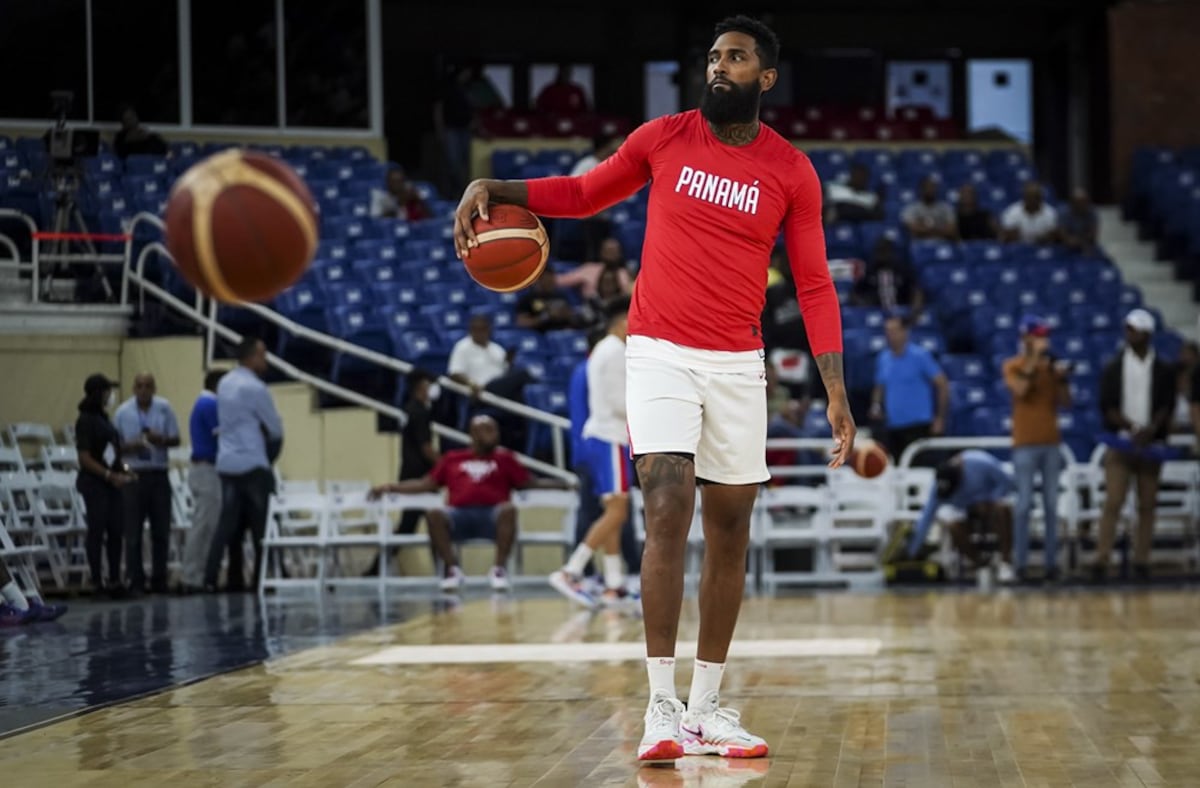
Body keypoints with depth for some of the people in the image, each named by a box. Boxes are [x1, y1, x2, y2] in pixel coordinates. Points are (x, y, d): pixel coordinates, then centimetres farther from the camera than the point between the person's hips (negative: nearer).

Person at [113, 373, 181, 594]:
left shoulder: (164, 409, 2)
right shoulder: (123, 412, 1)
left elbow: (175, 440, 4)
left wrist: (161, 440, -16)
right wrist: (130, 447, -16)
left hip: (159, 475, 1)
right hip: (133, 475, -1)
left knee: (161, 530, 6)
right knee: (133, 532, -2)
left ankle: (159, 580, 16)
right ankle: (136, 581, 5)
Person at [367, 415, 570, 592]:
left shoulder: (504, 458, 20)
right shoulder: (452, 459, 22)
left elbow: (530, 483, 16)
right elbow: (427, 484, 23)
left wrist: (563, 484, 5)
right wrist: (390, 487, 15)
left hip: (492, 515, -1)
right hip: (460, 515, 1)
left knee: (509, 509, -35)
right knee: (434, 514, -31)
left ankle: (499, 569, -28)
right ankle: (452, 569, -22)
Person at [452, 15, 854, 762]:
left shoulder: (791, 172, 0)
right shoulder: (664, 138, 1)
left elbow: (814, 284, 1)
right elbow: (585, 193, 15)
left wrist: (837, 391, -7)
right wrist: (496, 189, 0)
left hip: (738, 365, 2)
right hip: (661, 354, -2)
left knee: (730, 528, 4)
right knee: (669, 511, -15)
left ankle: (708, 707, 14)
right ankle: (663, 707, -13)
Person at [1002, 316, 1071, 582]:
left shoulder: (1050, 365, 12)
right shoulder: (1012, 365, 1)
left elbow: (1065, 403, 9)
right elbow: (1020, 389, -19)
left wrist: (1062, 378, -6)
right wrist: (1035, 358, -15)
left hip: (1051, 442, 4)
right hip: (1025, 443, -4)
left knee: (1051, 505, 3)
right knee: (1024, 503, -5)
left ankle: (1052, 562, 5)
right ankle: (1020, 562, -3)